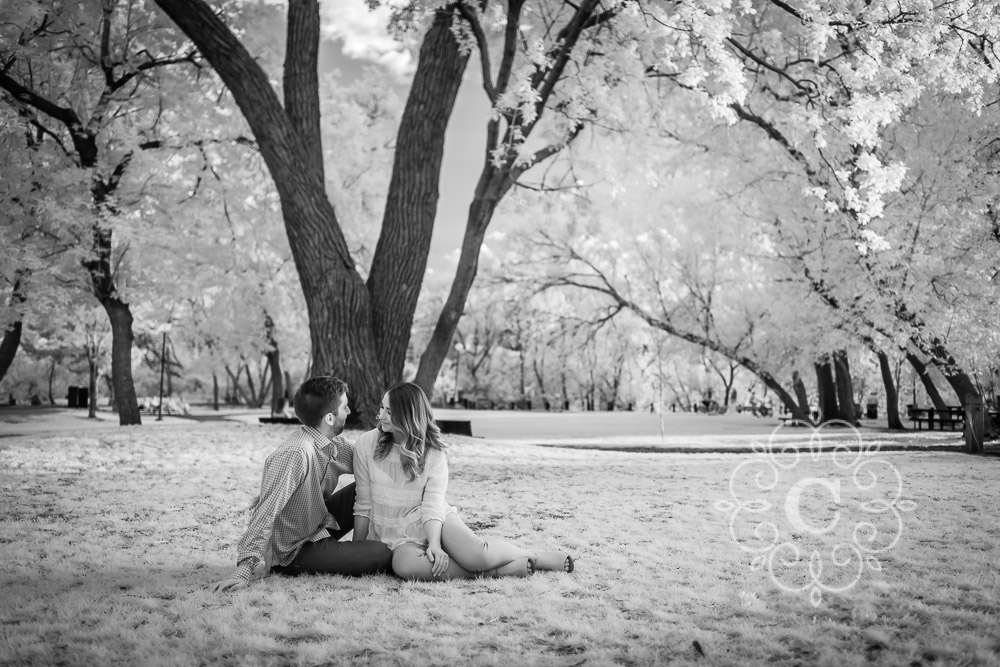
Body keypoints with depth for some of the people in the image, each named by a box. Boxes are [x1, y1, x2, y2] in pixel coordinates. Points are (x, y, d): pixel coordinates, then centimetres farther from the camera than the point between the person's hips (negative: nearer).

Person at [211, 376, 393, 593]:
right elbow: (267, 512, -34)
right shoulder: (295, 454, -30)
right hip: (292, 552, -9)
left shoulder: (334, 445, -3)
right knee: (381, 555, -19)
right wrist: (244, 570, -38)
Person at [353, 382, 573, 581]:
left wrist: (434, 543, -28)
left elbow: (433, 505, -12)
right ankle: (491, 571, -26)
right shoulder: (365, 445, -4)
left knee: (476, 554, -29)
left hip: (433, 523, 0)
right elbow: (363, 504, 0)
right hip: (397, 536, 0)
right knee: (404, 565, -37)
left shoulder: (433, 453, -3)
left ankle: (536, 557, -1)